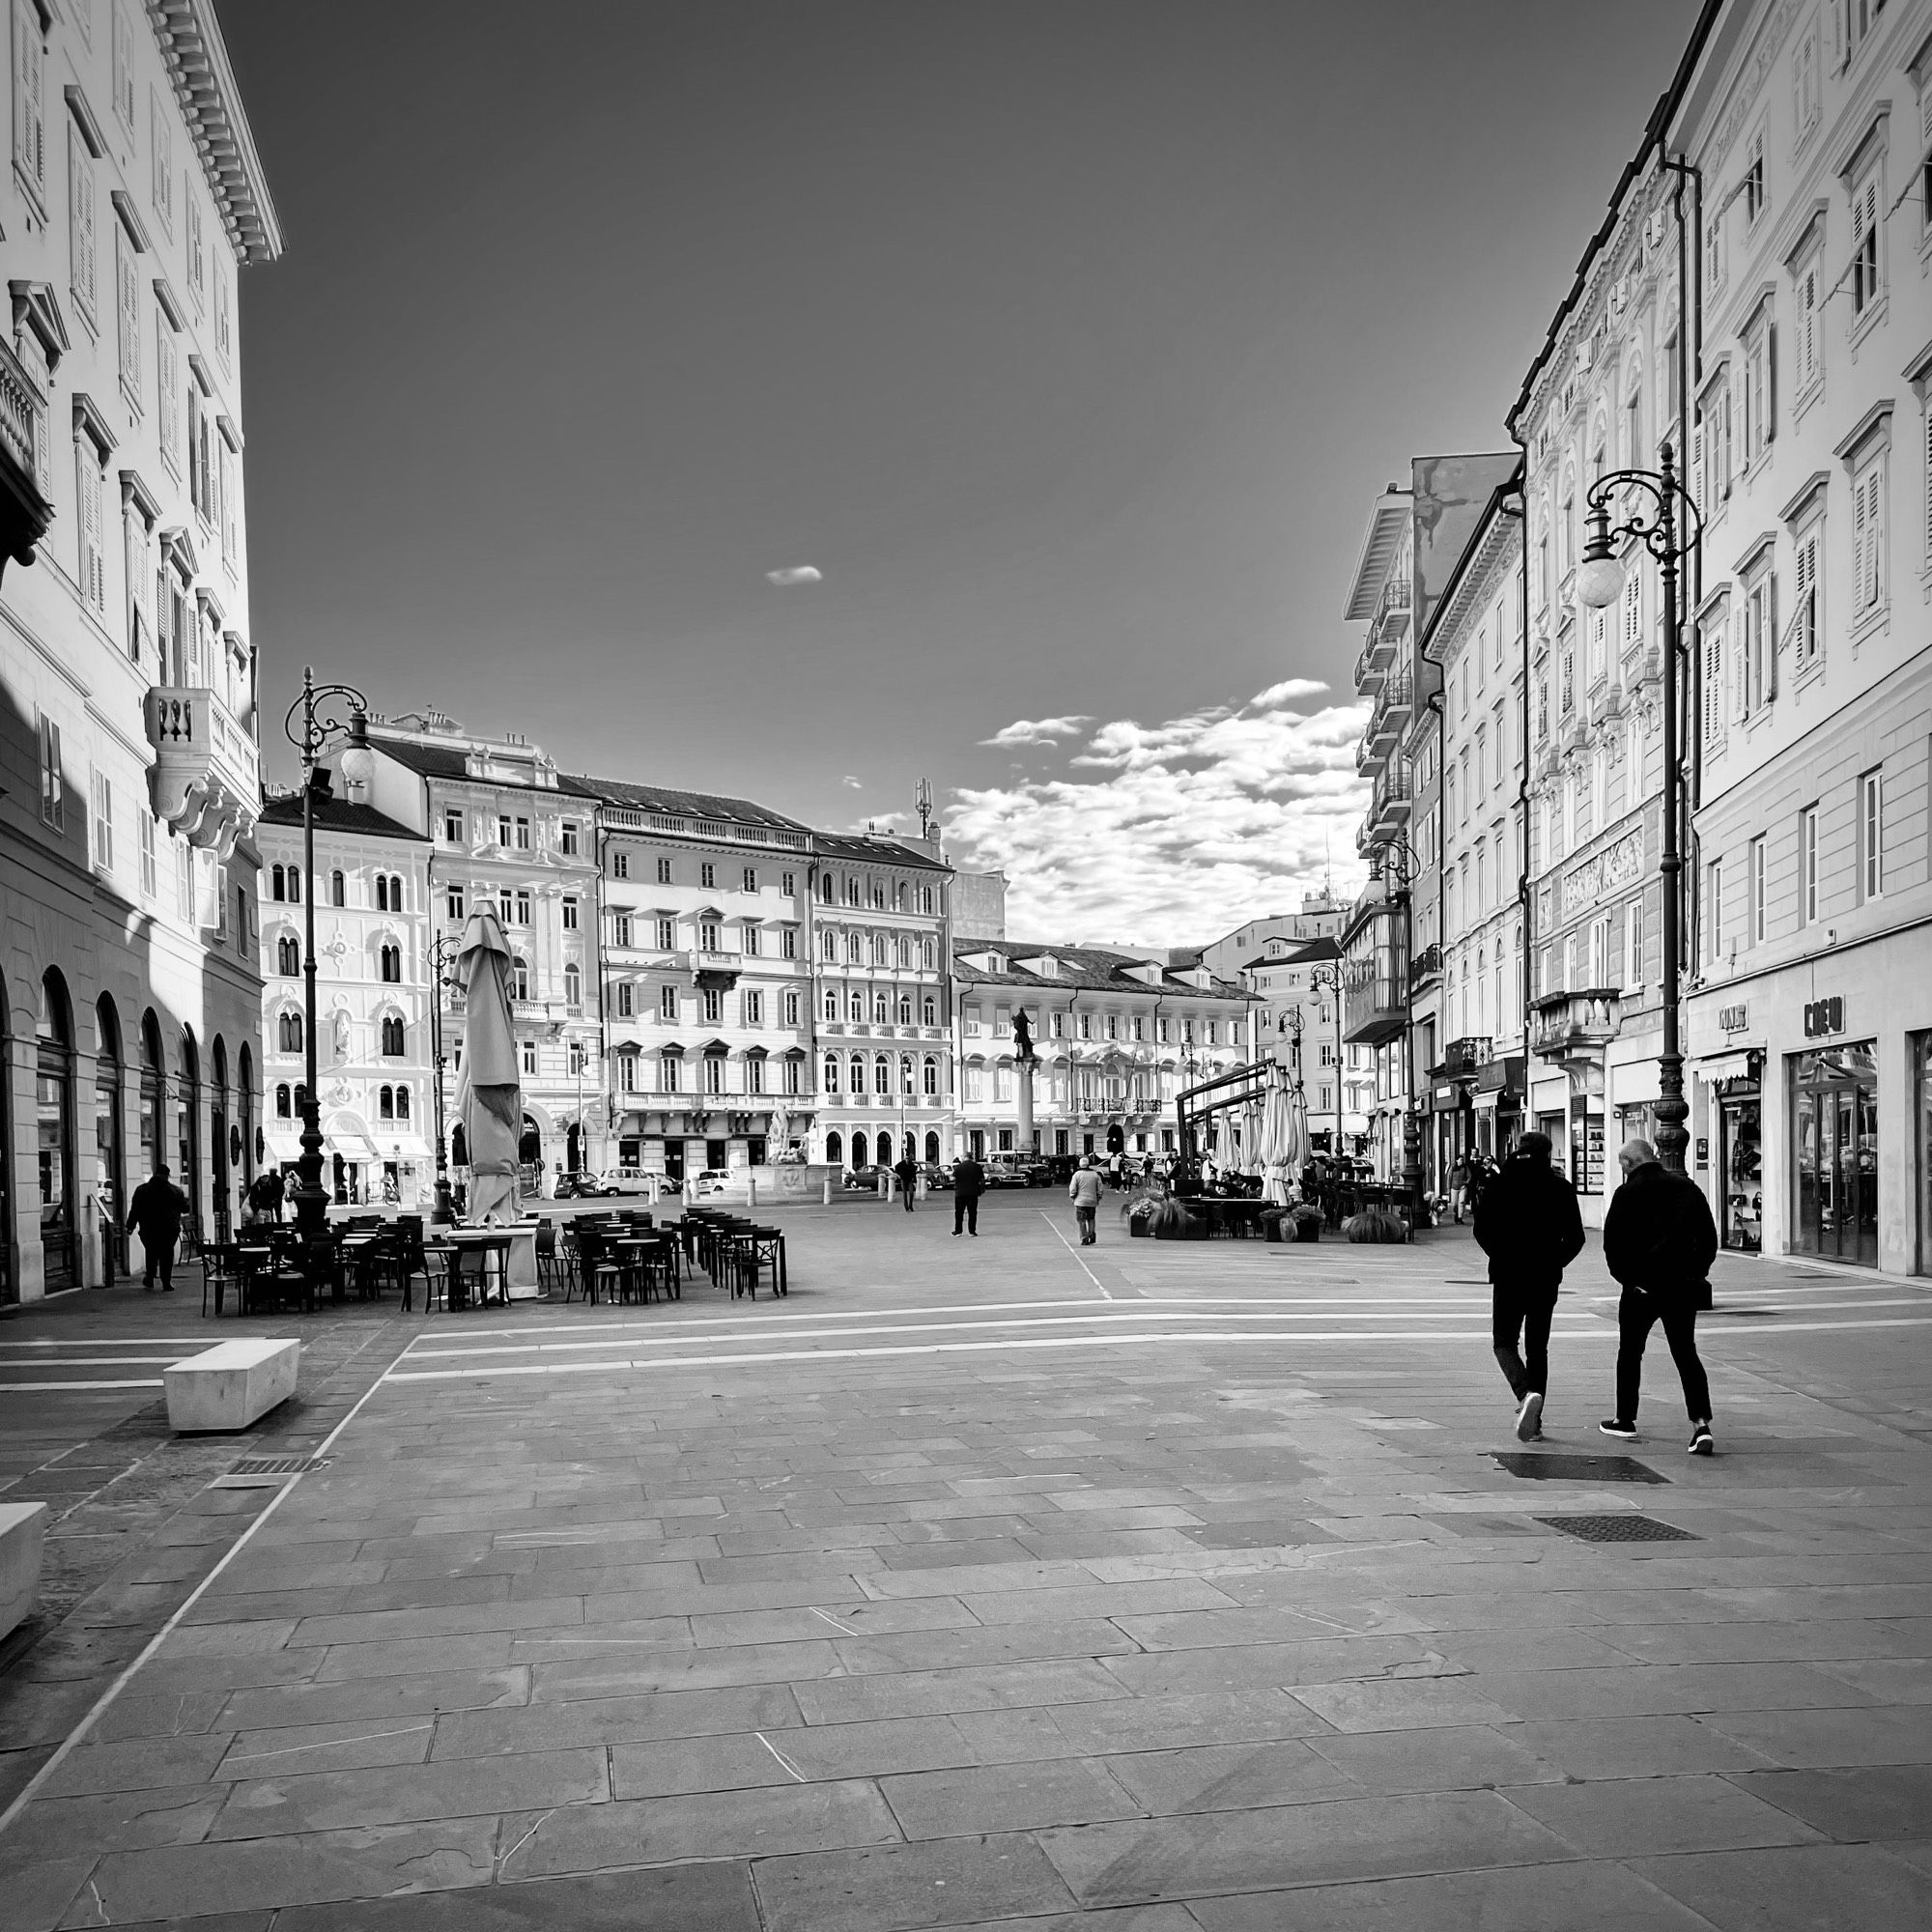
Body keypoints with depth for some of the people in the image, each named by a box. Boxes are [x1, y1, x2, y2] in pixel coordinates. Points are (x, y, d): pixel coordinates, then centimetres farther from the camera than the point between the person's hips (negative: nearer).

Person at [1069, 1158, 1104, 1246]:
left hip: (1080, 1202, -3)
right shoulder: (1095, 1175, 3)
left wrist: (1072, 1198, 9)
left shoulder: (1077, 1175, -6)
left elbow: (1072, 1189, -6)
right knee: (1091, 1219, 17)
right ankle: (1091, 1237, 12)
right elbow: (1099, 1189, 6)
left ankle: (1084, 1239, -3)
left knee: (1082, 1221, 2)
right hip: (1092, 1202, 3)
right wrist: (1098, 1200, 16)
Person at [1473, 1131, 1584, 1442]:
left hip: (1508, 1276, -2)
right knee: (1537, 1348, 14)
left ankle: (1526, 1394, -20)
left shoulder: (1498, 1185, -3)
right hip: (1546, 1279, 2)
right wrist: (1554, 1263, 12)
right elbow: (1575, 1238, -1)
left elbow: (1482, 1232, -5)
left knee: (1505, 1342, 8)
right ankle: (1534, 1419, 15)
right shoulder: (1560, 1187, 0)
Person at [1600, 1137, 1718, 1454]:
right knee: (1686, 1354, 8)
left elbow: (1612, 1242, -11)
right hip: (1684, 1286, 3)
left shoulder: (1627, 1193, -6)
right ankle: (1701, 1424, -7)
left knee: (1630, 1353, 13)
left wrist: (1625, 1277, -2)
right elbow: (1709, 1237, 7)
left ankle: (1625, 1421, 21)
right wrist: (1697, 1273, 10)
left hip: (1642, 1285, -3)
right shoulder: (1688, 1187, 6)